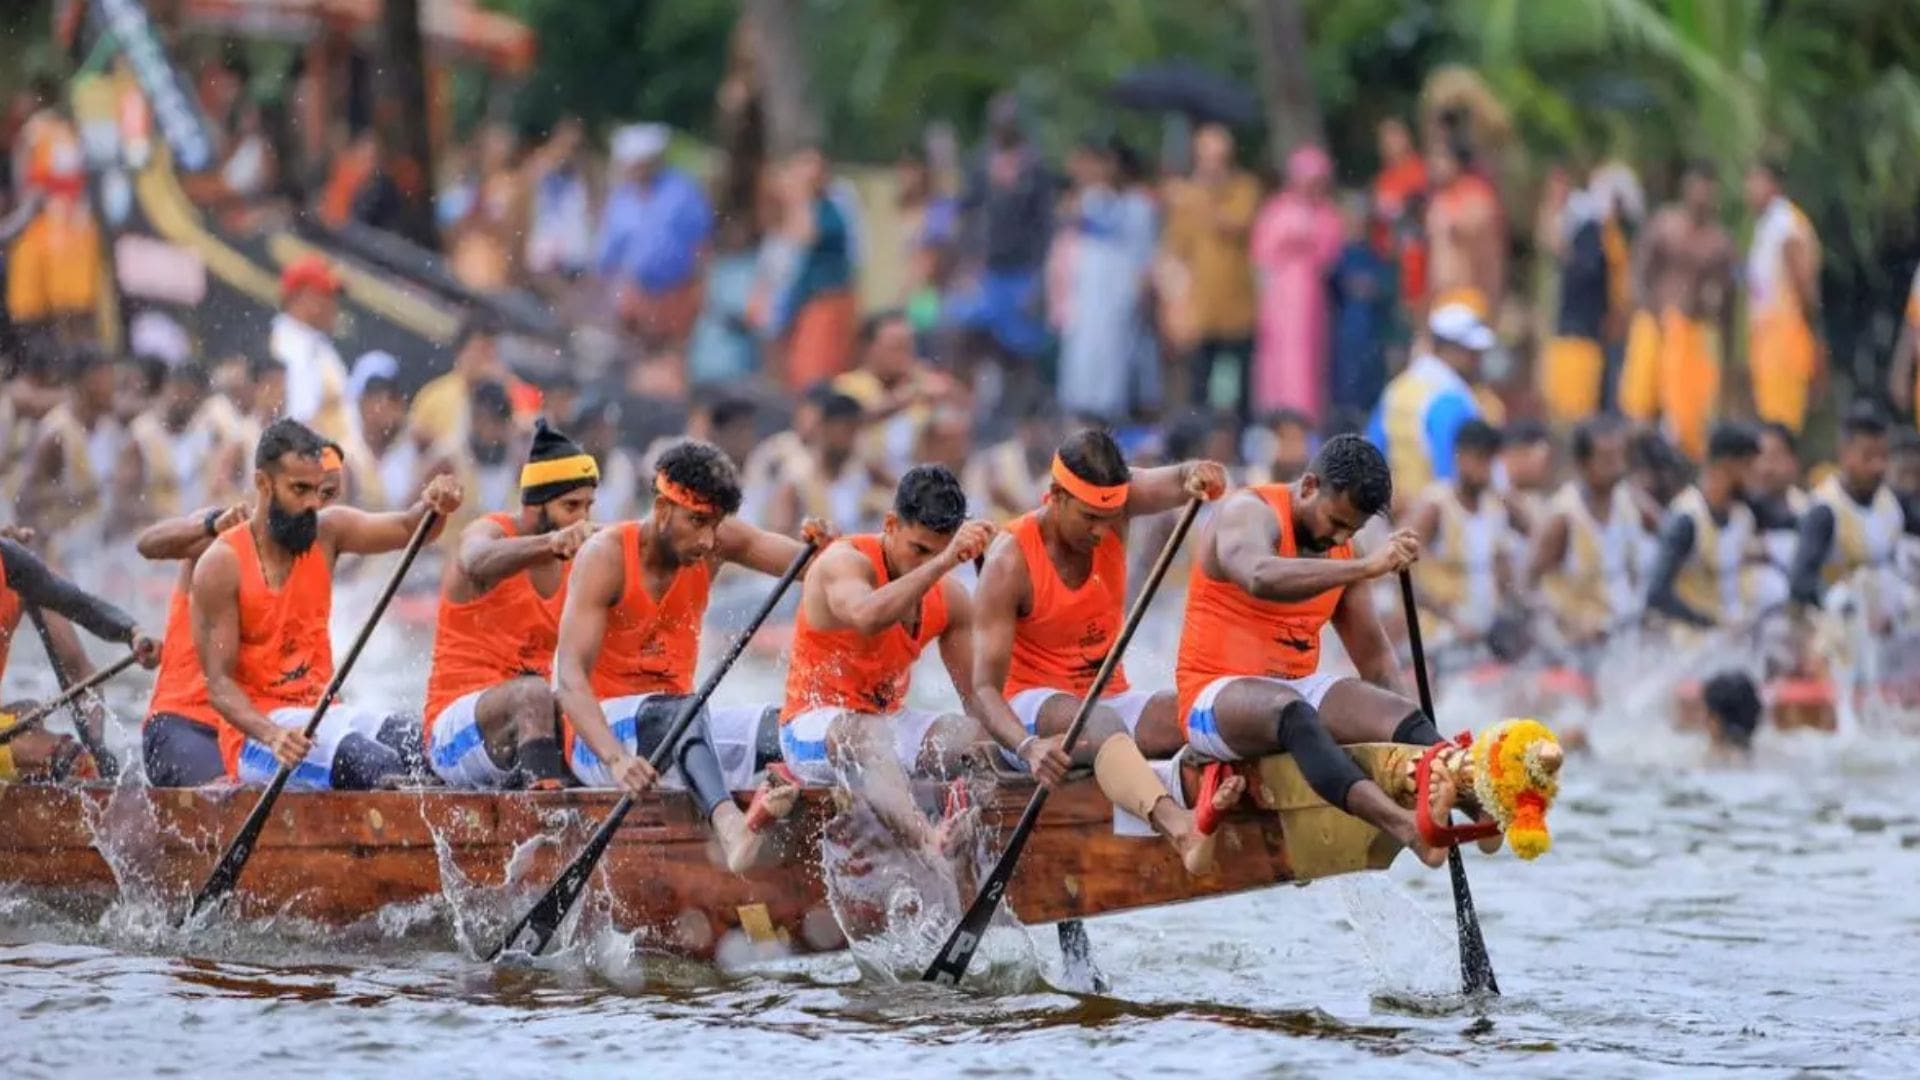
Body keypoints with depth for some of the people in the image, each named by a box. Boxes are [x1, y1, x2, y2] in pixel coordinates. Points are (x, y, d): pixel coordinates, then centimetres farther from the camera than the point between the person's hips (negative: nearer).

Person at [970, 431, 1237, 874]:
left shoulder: (1114, 503, -1)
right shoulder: (1010, 562, -17)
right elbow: (985, 687, -22)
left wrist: (1198, 476, -45)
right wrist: (1027, 747, -42)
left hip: (1113, 699, 7)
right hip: (1034, 707, -7)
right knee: (1100, 722, -42)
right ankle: (1177, 826, -71)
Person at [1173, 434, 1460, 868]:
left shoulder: (1339, 550, 15)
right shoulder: (1249, 513, -9)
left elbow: (1374, 657, 18)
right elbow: (1261, 578, -34)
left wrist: (1406, 731, 0)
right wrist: (1366, 568, -40)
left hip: (1299, 688, 7)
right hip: (1215, 697, -7)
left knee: (1399, 714, -21)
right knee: (1289, 710, -40)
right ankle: (1399, 824, -65)